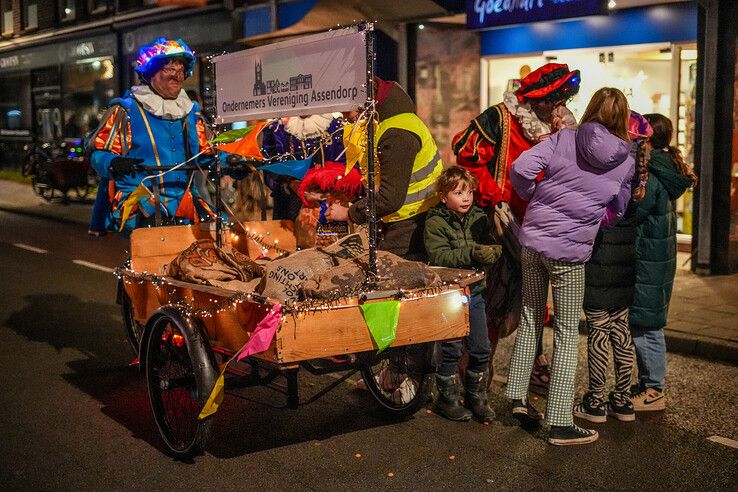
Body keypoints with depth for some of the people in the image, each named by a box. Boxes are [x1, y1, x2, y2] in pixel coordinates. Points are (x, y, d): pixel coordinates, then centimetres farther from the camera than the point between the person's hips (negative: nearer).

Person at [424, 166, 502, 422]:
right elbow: (438, 256, -20)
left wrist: (490, 252, -22)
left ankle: (476, 396, 27)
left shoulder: (479, 218, 6)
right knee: (451, 349, 2)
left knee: (481, 349, 10)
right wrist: (471, 253, -28)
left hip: (474, 291, 5)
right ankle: (447, 399, 18)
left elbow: (494, 247, 2)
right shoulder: (435, 223, -9)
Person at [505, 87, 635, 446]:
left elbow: (521, 168, -10)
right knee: (567, 333, 5)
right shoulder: (626, 162, 2)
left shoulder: (563, 139, 0)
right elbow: (618, 209, 13)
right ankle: (560, 424, 7)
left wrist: (535, 198, 8)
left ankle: (518, 397, 24)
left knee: (530, 319, 18)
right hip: (570, 250, -2)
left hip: (532, 239, 2)